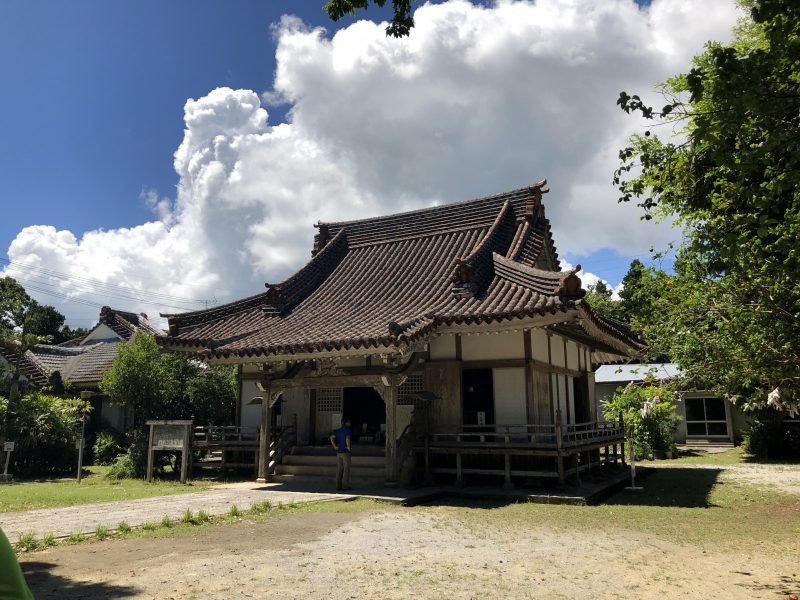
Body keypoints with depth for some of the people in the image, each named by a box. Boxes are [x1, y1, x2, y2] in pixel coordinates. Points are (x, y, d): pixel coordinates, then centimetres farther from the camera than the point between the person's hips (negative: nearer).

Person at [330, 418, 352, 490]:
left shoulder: (338, 430, 12)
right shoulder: (348, 430, -10)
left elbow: (332, 437, 1)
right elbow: (347, 439, -27)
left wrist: (335, 446, 1)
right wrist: (348, 447, -15)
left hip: (338, 452, 7)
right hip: (345, 452, -7)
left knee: (339, 469, 9)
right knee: (346, 469, -2)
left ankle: (338, 485, 11)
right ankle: (345, 486, -3)